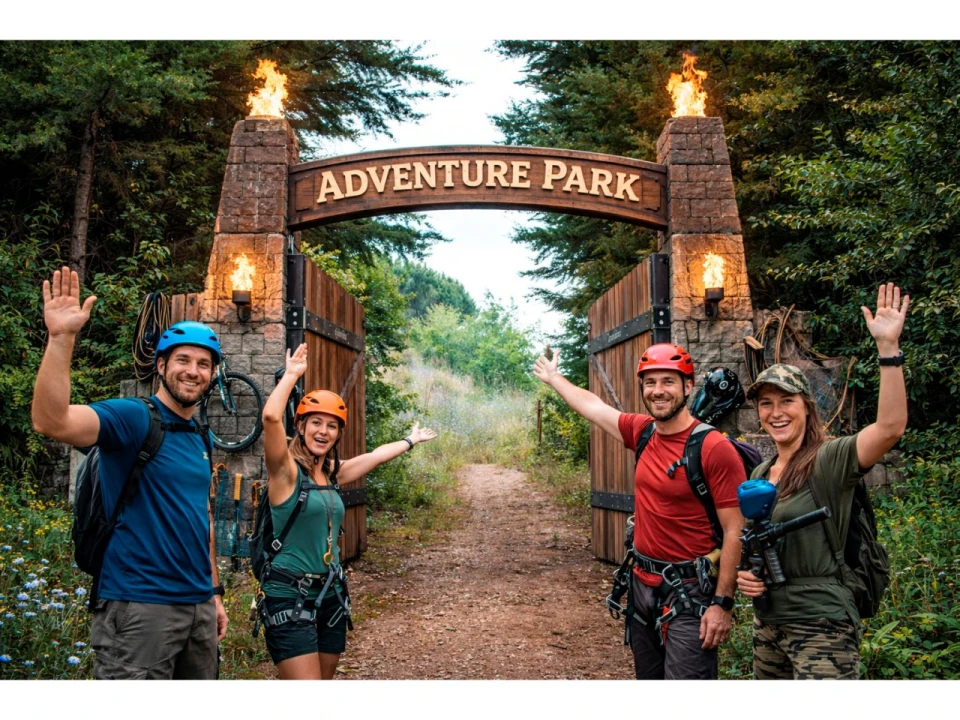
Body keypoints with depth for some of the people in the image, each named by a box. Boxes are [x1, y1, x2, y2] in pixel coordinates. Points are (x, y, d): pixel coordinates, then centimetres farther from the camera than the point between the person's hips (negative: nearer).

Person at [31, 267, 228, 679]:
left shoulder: (202, 439, 13)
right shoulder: (132, 417, -10)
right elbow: (51, 422, -28)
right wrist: (61, 338, -37)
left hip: (198, 606, 8)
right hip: (139, 606, -8)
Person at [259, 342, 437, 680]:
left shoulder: (332, 474, 9)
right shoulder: (286, 471, -10)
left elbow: (375, 456, 27)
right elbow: (271, 417, -27)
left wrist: (410, 440, 40)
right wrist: (291, 375, -15)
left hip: (329, 595, 7)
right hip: (289, 596, -7)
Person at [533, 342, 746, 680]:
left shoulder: (714, 448, -16)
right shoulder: (642, 432, 3)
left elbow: (734, 532, -15)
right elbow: (593, 406, 22)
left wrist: (723, 603, -18)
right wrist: (554, 378, 36)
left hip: (689, 592, -7)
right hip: (643, 585, 7)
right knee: (648, 676, 17)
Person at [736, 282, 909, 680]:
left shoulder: (830, 459, -11)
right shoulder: (760, 473, 10)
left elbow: (891, 426, -28)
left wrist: (888, 346, -33)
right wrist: (741, 572, 0)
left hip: (821, 626, -7)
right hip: (767, 622, 7)